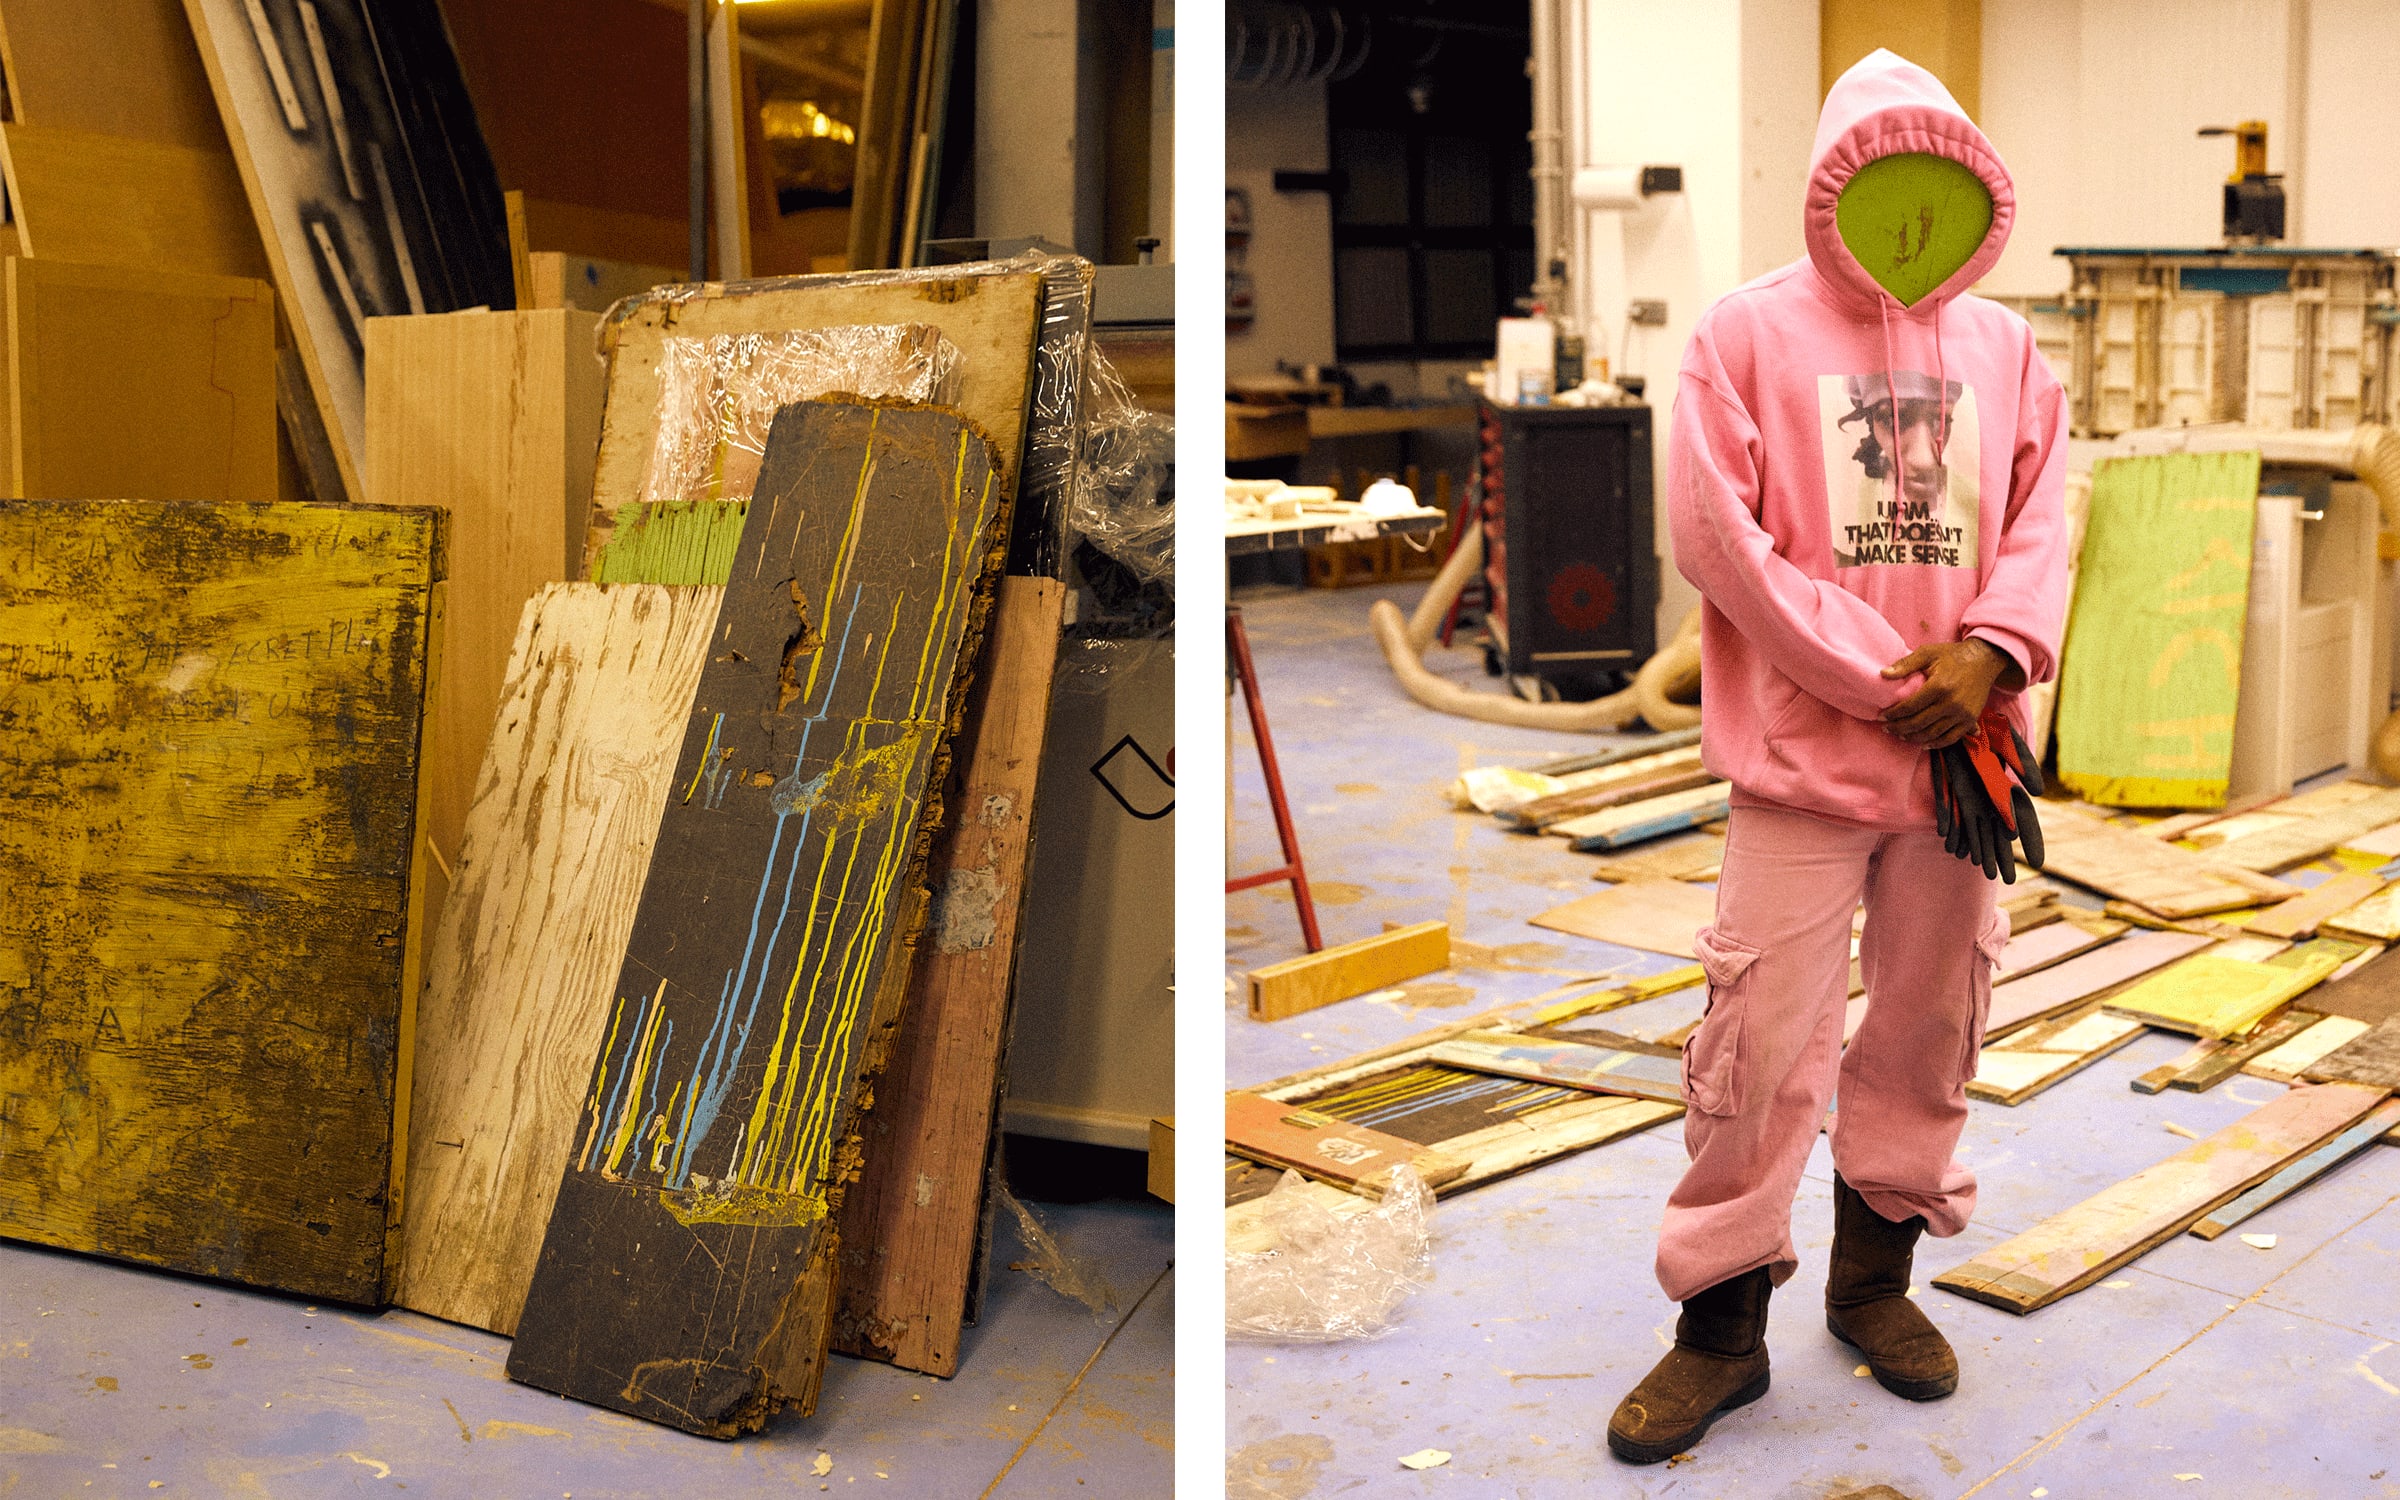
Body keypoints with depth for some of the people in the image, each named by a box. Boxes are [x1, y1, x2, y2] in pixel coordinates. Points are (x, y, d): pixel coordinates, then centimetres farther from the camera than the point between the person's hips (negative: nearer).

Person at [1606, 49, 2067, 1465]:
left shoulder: (2002, 343, 9)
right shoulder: (1752, 330, -3)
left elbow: (2041, 518, 8)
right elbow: (1718, 529, -10)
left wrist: (1992, 651, -12)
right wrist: (1879, 676, -12)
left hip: (1956, 753, 5)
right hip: (1804, 756, -4)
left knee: (1930, 1027, 13)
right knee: (1762, 1042, -4)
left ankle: (1877, 1271, 31)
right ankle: (1722, 1323, 10)